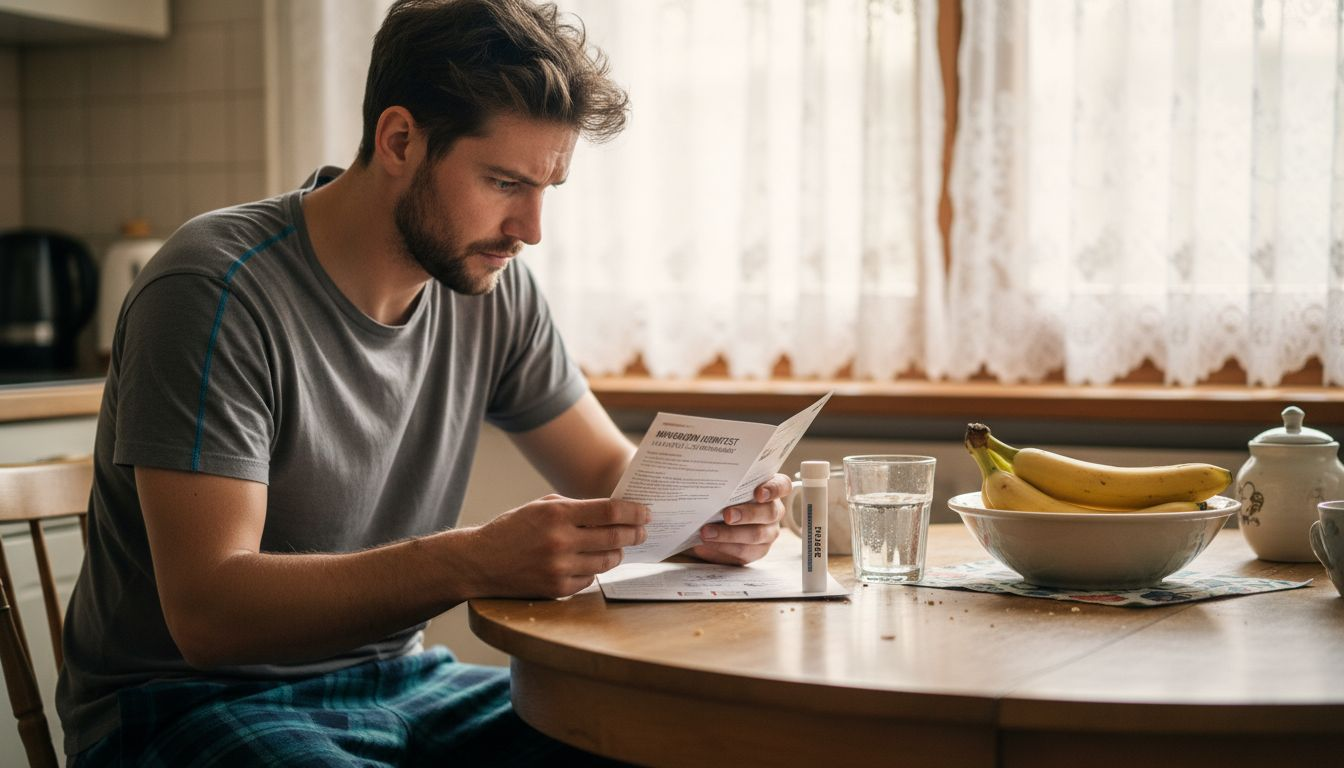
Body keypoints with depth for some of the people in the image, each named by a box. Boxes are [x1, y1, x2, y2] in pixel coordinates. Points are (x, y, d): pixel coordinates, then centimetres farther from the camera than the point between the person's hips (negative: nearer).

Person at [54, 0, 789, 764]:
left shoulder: (492, 286, 0)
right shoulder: (218, 292, -20)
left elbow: (610, 471, 11)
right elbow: (207, 610, -27)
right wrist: (476, 562, -38)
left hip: (396, 676, 6)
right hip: (194, 700, -6)